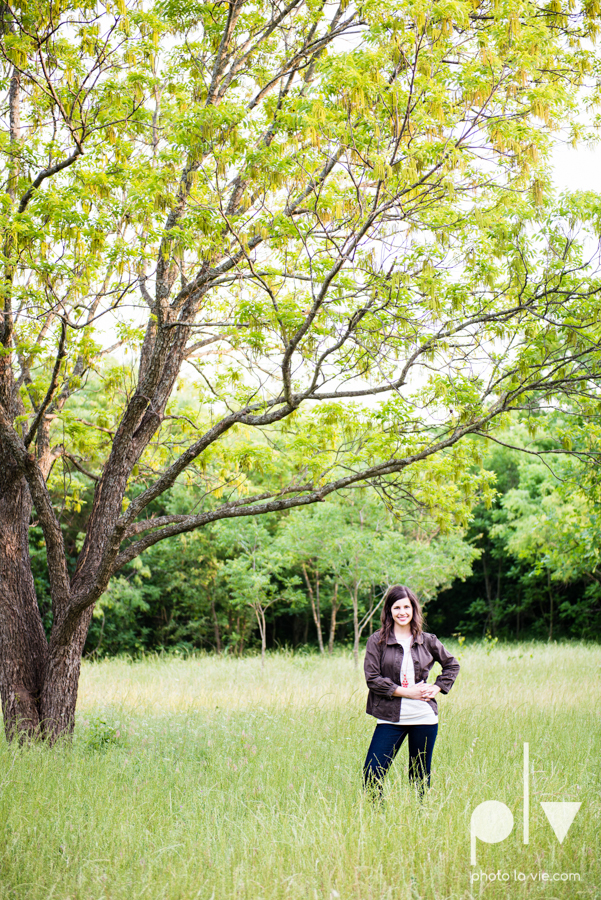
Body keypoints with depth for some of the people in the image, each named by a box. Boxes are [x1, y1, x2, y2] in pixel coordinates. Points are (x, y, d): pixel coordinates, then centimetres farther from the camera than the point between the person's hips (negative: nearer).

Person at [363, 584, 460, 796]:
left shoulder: (428, 641, 6)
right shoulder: (377, 641, -1)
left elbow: (452, 665, 20)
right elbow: (372, 679, -7)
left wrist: (436, 688, 4)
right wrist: (406, 692, -12)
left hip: (424, 717, 2)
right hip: (390, 718, -2)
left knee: (420, 777, 10)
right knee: (372, 774, -8)